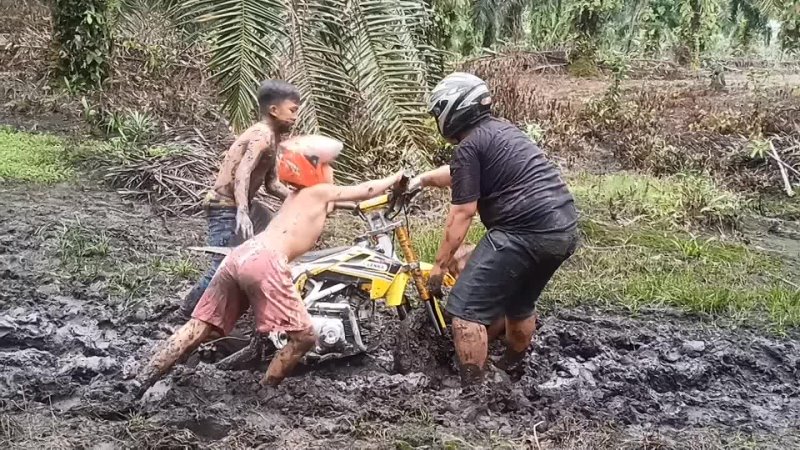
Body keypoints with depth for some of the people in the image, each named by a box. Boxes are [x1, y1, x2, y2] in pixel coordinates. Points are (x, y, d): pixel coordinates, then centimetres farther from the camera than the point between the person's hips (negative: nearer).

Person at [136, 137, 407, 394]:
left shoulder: (298, 195, 33)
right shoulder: (321, 191, 11)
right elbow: (365, 191, 16)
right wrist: (397, 178, 30)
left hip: (239, 255, 9)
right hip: (265, 262, -9)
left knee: (200, 326, 10)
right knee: (304, 337, 0)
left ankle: (140, 383, 4)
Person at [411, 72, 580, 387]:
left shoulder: (469, 146, -6)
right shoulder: (501, 131, 21)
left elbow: (462, 213, -9)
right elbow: (458, 173, 37)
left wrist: (439, 265, -2)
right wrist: (422, 179, 45)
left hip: (526, 231, -10)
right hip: (565, 229, 10)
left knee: (467, 308, -6)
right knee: (520, 301, 28)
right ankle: (513, 371, 44)